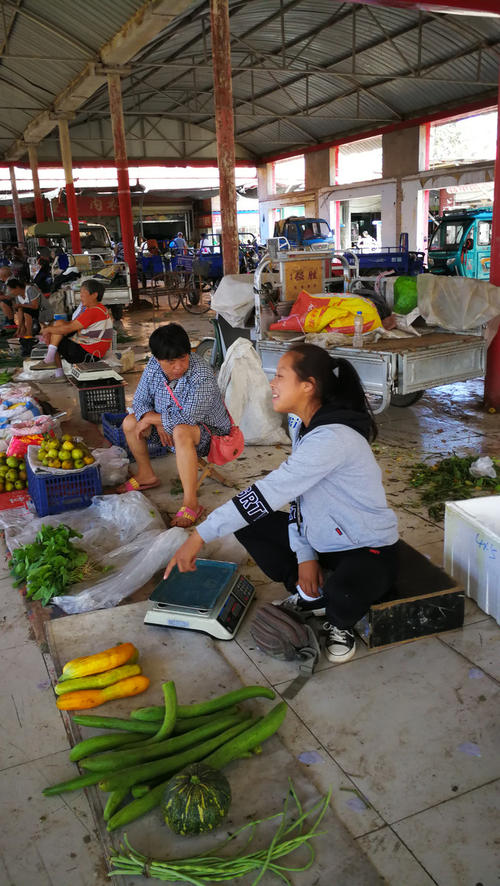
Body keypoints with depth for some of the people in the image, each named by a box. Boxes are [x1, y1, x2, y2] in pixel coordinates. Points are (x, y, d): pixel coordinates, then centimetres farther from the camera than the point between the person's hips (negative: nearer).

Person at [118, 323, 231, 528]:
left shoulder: (202, 376, -31)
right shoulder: (154, 367, -9)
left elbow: (185, 418, -36)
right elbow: (140, 401, 0)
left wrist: (150, 418, -23)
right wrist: (159, 423, -19)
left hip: (209, 430, -8)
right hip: (168, 425, 8)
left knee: (181, 432, -39)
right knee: (129, 422, 1)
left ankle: (191, 503, -35)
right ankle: (146, 475, 24)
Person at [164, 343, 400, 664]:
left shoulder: (332, 438, -30)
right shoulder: (306, 429, 2)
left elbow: (269, 493, -34)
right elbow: (297, 495, 6)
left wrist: (201, 535, -31)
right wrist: (304, 554, -6)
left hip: (369, 550, -9)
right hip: (323, 541, 9)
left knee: (343, 595, -40)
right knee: (249, 522, 1)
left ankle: (339, 623, -1)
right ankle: (310, 596, 11)